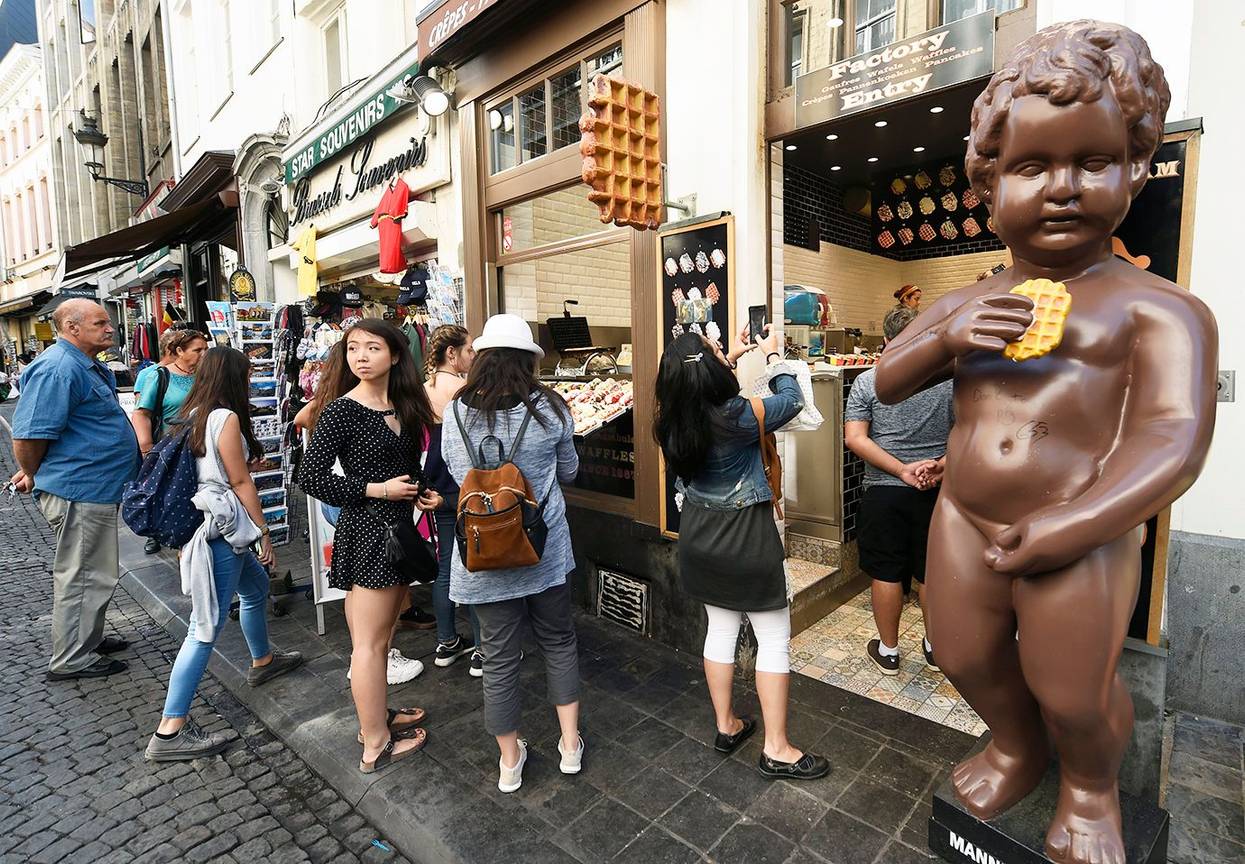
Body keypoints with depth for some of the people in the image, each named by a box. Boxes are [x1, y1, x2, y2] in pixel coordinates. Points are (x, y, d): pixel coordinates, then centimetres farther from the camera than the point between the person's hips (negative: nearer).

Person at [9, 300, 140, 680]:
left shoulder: (90, 366, 13)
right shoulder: (58, 369, -20)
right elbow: (29, 436, -22)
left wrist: (39, 474, 26)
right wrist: (35, 477, -5)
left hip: (97, 490, 10)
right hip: (80, 494, -10)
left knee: (93, 574, 21)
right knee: (84, 577, 2)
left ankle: (88, 639, 36)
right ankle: (72, 660, 15)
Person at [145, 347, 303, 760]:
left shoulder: (191, 415, 8)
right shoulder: (226, 418, -16)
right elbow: (241, 483, -15)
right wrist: (265, 534, -8)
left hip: (199, 520, 10)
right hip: (221, 528, -10)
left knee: (256, 587, 27)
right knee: (207, 627, -5)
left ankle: (263, 661, 46)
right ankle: (170, 732, 2)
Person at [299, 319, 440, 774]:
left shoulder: (402, 407, 8)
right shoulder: (342, 411, -14)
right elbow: (311, 477, -17)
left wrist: (424, 492, 0)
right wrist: (378, 490, -18)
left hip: (399, 528, 8)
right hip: (367, 532, -8)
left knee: (382, 634, 21)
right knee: (369, 643, 3)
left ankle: (377, 716, 38)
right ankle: (375, 746, 18)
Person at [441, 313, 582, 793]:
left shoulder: (456, 412, -8)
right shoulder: (549, 408, -10)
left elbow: (456, 472, 6)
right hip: (545, 550, 0)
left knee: (499, 656, 14)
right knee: (559, 641, 21)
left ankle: (509, 760, 32)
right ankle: (570, 744, 32)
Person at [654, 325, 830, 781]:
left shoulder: (672, 418, -7)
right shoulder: (737, 416, -25)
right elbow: (792, 400, -6)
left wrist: (732, 357, 22)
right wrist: (772, 354, 8)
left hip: (699, 534, 7)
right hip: (746, 536, -6)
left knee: (720, 628, 20)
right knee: (774, 638, 9)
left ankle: (726, 727, 35)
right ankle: (776, 750, 20)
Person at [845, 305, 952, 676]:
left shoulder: (867, 381, -7)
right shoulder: (950, 378, -2)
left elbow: (854, 439, -13)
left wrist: (902, 471, -13)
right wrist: (940, 465, -12)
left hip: (884, 492, -2)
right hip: (936, 492, 2)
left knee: (886, 573, 9)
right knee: (933, 572, 15)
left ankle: (888, 650, 23)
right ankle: (936, 648, 32)